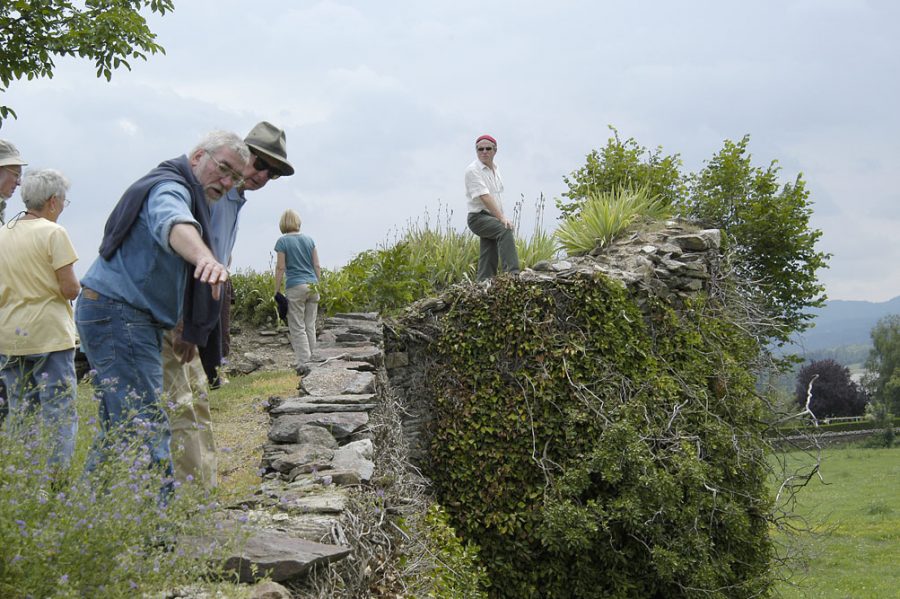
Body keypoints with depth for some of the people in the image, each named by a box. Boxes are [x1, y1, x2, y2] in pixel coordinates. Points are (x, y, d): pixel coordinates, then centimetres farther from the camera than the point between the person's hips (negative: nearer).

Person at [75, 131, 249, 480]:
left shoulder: (186, 195, 22)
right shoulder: (170, 188, -13)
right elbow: (173, 224, -39)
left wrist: (187, 332, 34)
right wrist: (205, 257, -60)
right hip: (118, 316, -11)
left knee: (121, 426, 17)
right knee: (147, 431, -16)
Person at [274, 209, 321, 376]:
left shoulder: (283, 241, -4)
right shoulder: (309, 239, 9)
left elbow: (280, 268, -7)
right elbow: (317, 266, 8)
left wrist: (277, 290, -2)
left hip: (295, 287, -4)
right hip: (312, 286, 4)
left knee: (297, 328, 0)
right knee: (310, 326, 11)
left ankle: (303, 363, -6)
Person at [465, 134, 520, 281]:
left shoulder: (495, 169, 16)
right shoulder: (473, 170, -11)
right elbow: (484, 196, -21)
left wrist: (502, 217, 18)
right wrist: (502, 218, -29)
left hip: (494, 218, 9)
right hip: (479, 217, -9)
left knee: (489, 260, 4)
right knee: (505, 231, -33)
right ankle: (512, 274, -42)